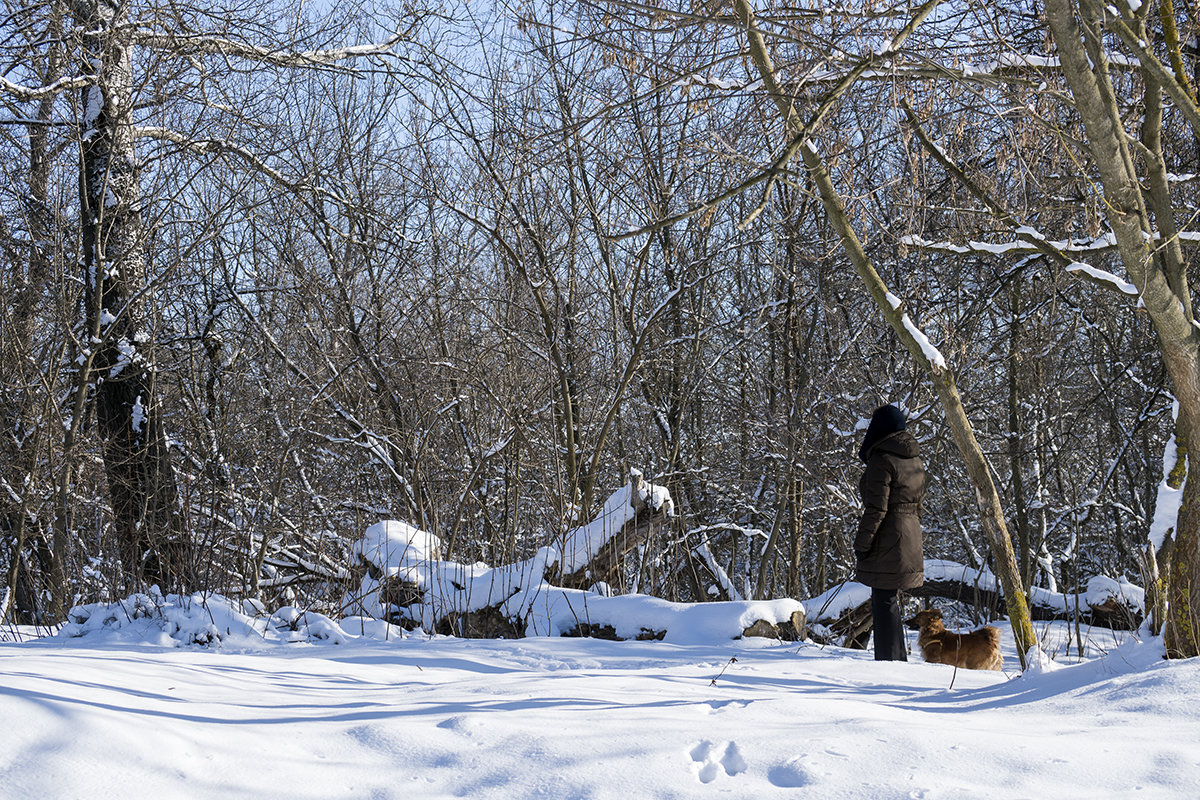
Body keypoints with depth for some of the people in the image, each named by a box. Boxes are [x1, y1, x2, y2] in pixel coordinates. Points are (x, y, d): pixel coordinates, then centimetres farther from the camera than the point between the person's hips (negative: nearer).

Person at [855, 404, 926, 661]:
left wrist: (861, 544, -13)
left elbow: (876, 508, -17)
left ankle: (888, 659, -3)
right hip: (910, 538, 9)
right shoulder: (915, 460, 12)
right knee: (889, 599, 17)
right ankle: (899, 658, 22)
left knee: (884, 601, -4)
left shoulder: (881, 460, -14)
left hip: (887, 540, -9)